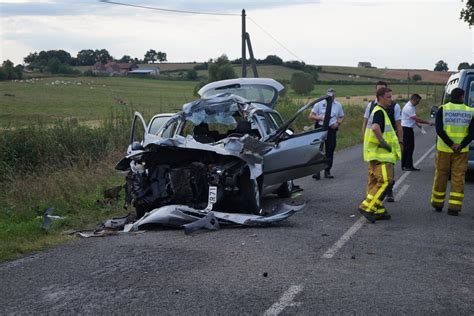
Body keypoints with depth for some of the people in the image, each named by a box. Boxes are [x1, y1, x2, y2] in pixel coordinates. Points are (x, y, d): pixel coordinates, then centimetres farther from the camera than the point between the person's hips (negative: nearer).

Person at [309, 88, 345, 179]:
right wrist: (320, 118, -17)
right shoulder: (319, 104, 2)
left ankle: (327, 171, 16)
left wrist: (338, 123, -1)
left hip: (331, 130, 3)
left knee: (330, 151, 6)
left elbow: (342, 117, 20)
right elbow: (310, 116, 0)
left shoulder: (338, 105, 10)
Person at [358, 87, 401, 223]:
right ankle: (367, 207, -15)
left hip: (375, 154, 11)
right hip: (380, 154, -11)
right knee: (385, 181, -13)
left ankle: (378, 210, 18)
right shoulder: (380, 112, -14)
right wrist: (383, 142, -23)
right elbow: (375, 128, -33)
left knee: (374, 182, 12)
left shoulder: (377, 111, 19)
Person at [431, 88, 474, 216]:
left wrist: (451, 145, -13)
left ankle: (437, 204, 23)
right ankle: (454, 207, 0)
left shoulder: (442, 109, -2)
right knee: (458, 178, 5)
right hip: (462, 151, 0)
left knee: (441, 176, 12)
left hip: (444, 149, 0)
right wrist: (461, 146, -12)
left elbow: (439, 130, -12)